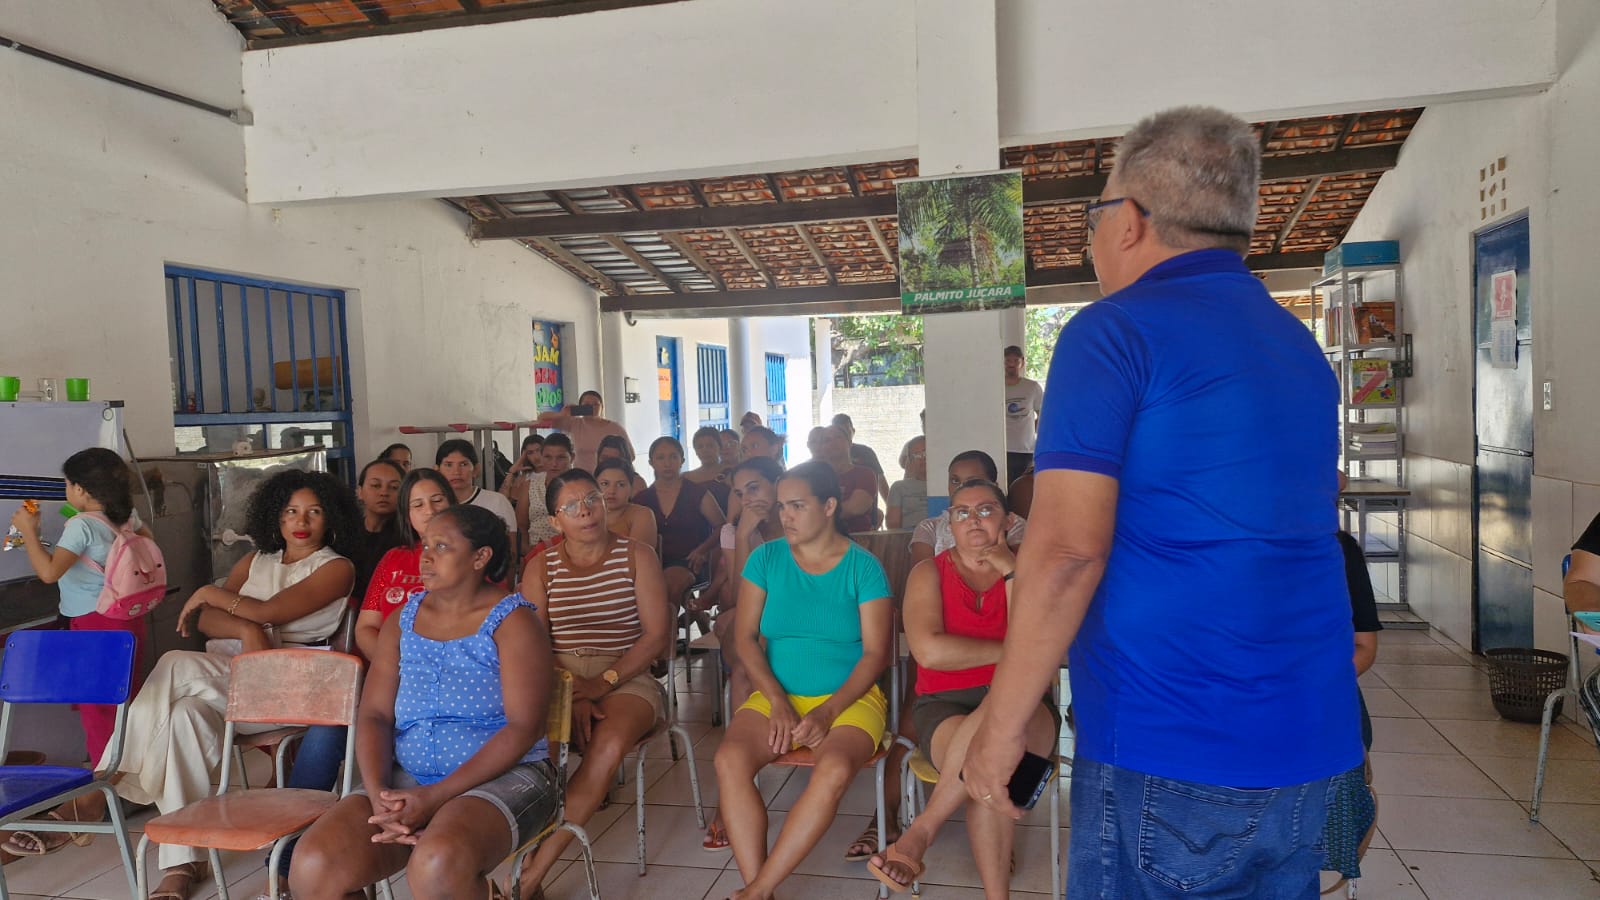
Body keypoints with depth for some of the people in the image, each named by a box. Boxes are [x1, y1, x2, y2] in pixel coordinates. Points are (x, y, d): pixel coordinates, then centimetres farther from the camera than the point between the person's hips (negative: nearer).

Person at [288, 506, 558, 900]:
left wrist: (435, 797, -20)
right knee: (314, 867, -19)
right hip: (408, 778, 5)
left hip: (503, 775, -5)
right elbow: (374, 715, 6)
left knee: (437, 866, -35)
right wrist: (379, 794, -14)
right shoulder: (403, 619, 12)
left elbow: (524, 726, -14)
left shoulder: (512, 620, -6)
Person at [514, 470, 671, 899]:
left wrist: (602, 683, -14)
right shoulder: (541, 567, 9)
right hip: (557, 679, 1)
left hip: (625, 678, -1)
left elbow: (657, 634, -2)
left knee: (610, 743, -34)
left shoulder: (637, 556, 5)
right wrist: (570, 695, -18)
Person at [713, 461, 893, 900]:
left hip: (849, 698, -2)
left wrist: (827, 712, -16)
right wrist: (778, 702, -11)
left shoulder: (863, 567, -1)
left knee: (834, 769, -34)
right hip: (776, 695, 3)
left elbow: (876, 653, -5)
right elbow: (745, 638, 2)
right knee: (730, 759, -28)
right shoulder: (766, 558, 6)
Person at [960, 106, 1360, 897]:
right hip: (1311, 744, 8)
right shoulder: (1299, 347, 13)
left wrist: (1002, 726, -12)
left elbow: (1068, 550, -20)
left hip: (1169, 751, -7)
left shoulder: (1116, 333, -11)